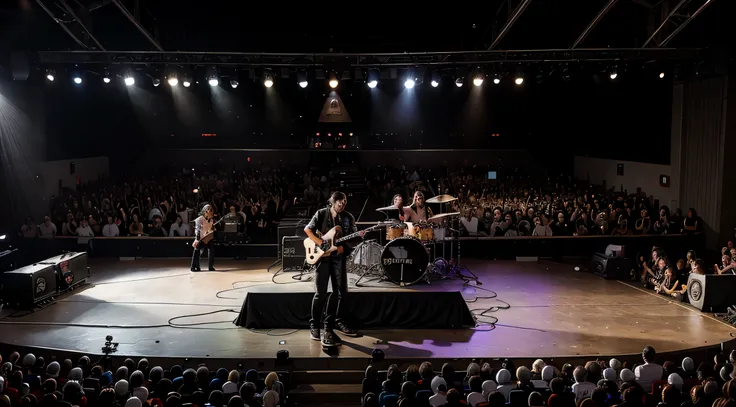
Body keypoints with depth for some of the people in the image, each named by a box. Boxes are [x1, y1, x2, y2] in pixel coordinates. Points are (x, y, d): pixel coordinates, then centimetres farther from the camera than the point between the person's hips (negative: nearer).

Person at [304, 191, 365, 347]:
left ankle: (333, 321, 21)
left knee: (341, 291, 4)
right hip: (323, 255, -4)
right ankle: (314, 325, 6)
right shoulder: (321, 214, -1)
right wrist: (322, 244, -14)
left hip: (339, 256, 4)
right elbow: (307, 229, -4)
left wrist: (359, 236, -17)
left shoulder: (348, 217, 7)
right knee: (321, 292, -5)